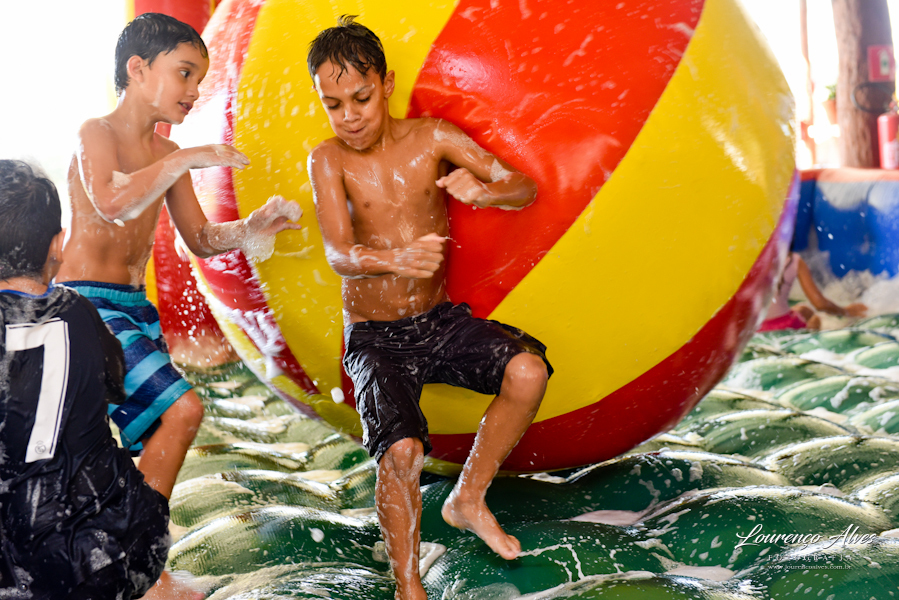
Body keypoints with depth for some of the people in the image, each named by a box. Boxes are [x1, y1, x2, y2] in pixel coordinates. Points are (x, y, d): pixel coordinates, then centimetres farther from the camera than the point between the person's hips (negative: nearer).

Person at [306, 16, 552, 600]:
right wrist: (395, 259, -42)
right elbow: (340, 256, -20)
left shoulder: (431, 138, -3)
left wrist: (483, 191, -30)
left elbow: (525, 188, -6)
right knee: (401, 451, -26)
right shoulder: (328, 159, -7)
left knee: (529, 371, -25)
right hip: (375, 338, -2)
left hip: (441, 321, 3)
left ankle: (469, 498, -1)